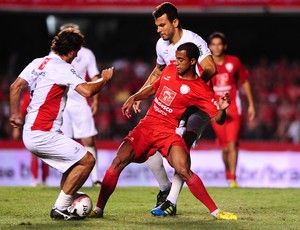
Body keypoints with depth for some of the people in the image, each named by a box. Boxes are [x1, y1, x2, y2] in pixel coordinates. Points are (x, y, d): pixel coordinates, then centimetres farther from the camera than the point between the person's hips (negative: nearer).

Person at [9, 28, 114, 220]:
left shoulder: (38, 63, 13)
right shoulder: (62, 68, -13)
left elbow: (16, 87, 10)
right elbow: (87, 90, -22)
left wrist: (15, 114, 16)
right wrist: (104, 80, -4)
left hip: (30, 133, 9)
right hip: (44, 135, -9)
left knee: (75, 163, 20)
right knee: (87, 160, -5)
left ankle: (65, 205, 16)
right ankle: (60, 209, -3)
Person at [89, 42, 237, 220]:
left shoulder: (201, 90, -8)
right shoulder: (170, 69, 8)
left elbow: (218, 119, -11)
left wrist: (222, 109, -32)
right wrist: (133, 98, 13)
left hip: (168, 132, -4)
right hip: (146, 126, 4)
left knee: (184, 171, -21)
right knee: (119, 162, -12)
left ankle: (216, 212, -9)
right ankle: (99, 210, -6)